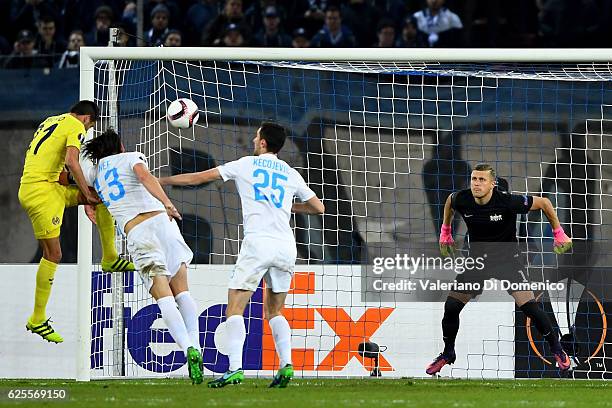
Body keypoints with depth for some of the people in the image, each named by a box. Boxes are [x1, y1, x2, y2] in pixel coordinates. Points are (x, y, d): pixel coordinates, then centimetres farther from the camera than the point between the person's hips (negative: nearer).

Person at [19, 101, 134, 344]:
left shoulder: (50, 122, 22)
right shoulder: (76, 126, -4)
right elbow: (71, 161, -19)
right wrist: (86, 193, -9)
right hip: (40, 190, -9)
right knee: (53, 254, -6)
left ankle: (110, 258, 16)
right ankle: (37, 320, -2)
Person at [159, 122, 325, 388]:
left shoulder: (245, 165, 8)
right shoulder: (290, 174, 17)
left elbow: (200, 178, 10)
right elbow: (318, 207, 25)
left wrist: (160, 181, 20)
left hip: (258, 243, -5)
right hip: (286, 246, 5)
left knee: (234, 308, -4)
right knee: (274, 312, 16)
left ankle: (235, 369, -20)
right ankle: (286, 365, -3)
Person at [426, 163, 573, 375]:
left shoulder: (507, 201, -27)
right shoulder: (462, 200, -15)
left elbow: (544, 203, -12)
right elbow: (449, 201, 13)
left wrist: (559, 234, -8)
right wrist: (445, 233, 18)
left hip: (507, 259, -4)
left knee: (529, 306, -18)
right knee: (451, 306, -1)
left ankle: (558, 351, 1)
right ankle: (447, 354, 23)